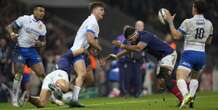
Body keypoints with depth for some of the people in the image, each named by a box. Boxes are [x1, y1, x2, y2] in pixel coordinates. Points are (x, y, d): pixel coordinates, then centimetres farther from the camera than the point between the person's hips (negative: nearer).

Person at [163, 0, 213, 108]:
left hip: (189, 54, -5)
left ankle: (186, 95, -47)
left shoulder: (188, 22, -9)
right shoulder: (209, 24, 6)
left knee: (180, 78, -19)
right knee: (194, 76, 30)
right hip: (201, 54, 5)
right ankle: (191, 97, 15)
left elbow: (176, 35, -7)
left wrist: (170, 21, 2)